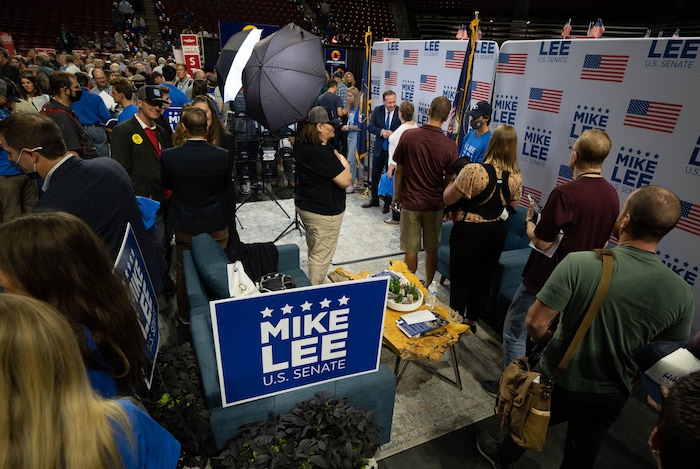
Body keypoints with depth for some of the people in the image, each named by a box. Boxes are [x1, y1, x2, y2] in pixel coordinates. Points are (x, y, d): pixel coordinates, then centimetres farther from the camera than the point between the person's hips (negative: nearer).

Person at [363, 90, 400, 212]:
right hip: (379, 148, 4)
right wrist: (382, 131, -20)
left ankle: (388, 203, 23)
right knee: (375, 175, 15)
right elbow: (370, 126, -4)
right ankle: (374, 200, 32)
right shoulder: (377, 110, 0)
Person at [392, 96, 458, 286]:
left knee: (411, 249, 8)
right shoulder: (449, 146, -11)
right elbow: (449, 179, -3)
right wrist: (447, 203, 13)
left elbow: (399, 170, -4)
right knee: (432, 249, 16)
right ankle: (428, 287, 30)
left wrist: (396, 195, 10)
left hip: (410, 201, -1)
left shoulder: (407, 136, -10)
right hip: (435, 204, 1)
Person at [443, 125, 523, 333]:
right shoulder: (517, 176, -6)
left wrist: (454, 180, 1)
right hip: (497, 231, 5)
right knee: (484, 278, 19)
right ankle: (472, 320, 34)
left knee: (461, 278, 11)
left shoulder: (474, 170, -24)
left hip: (469, 231, -5)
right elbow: (512, 206, 9)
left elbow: (448, 199, -16)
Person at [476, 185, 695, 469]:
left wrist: (541, 338, -2)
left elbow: (535, 323, -26)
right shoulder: (681, 293, -16)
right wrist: (630, 379, 16)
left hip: (558, 382, -2)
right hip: (611, 397, 3)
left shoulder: (579, 263, -29)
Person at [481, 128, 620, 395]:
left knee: (515, 331, 9)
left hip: (545, 279, -8)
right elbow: (601, 241, 11)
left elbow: (542, 242, -21)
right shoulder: (612, 195, -1)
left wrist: (529, 220, -3)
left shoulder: (566, 193, -25)